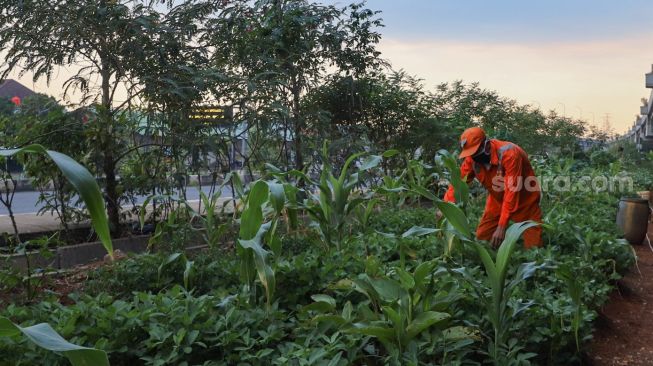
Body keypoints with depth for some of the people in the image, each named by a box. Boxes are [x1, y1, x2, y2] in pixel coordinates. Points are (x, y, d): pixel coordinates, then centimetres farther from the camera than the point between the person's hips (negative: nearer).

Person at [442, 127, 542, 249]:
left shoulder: (509, 153, -33)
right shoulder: (472, 158, -16)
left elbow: (512, 191, -35)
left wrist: (501, 226, -37)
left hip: (524, 200, -5)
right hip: (498, 200, 5)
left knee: (532, 247, -8)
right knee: (481, 238, 1)